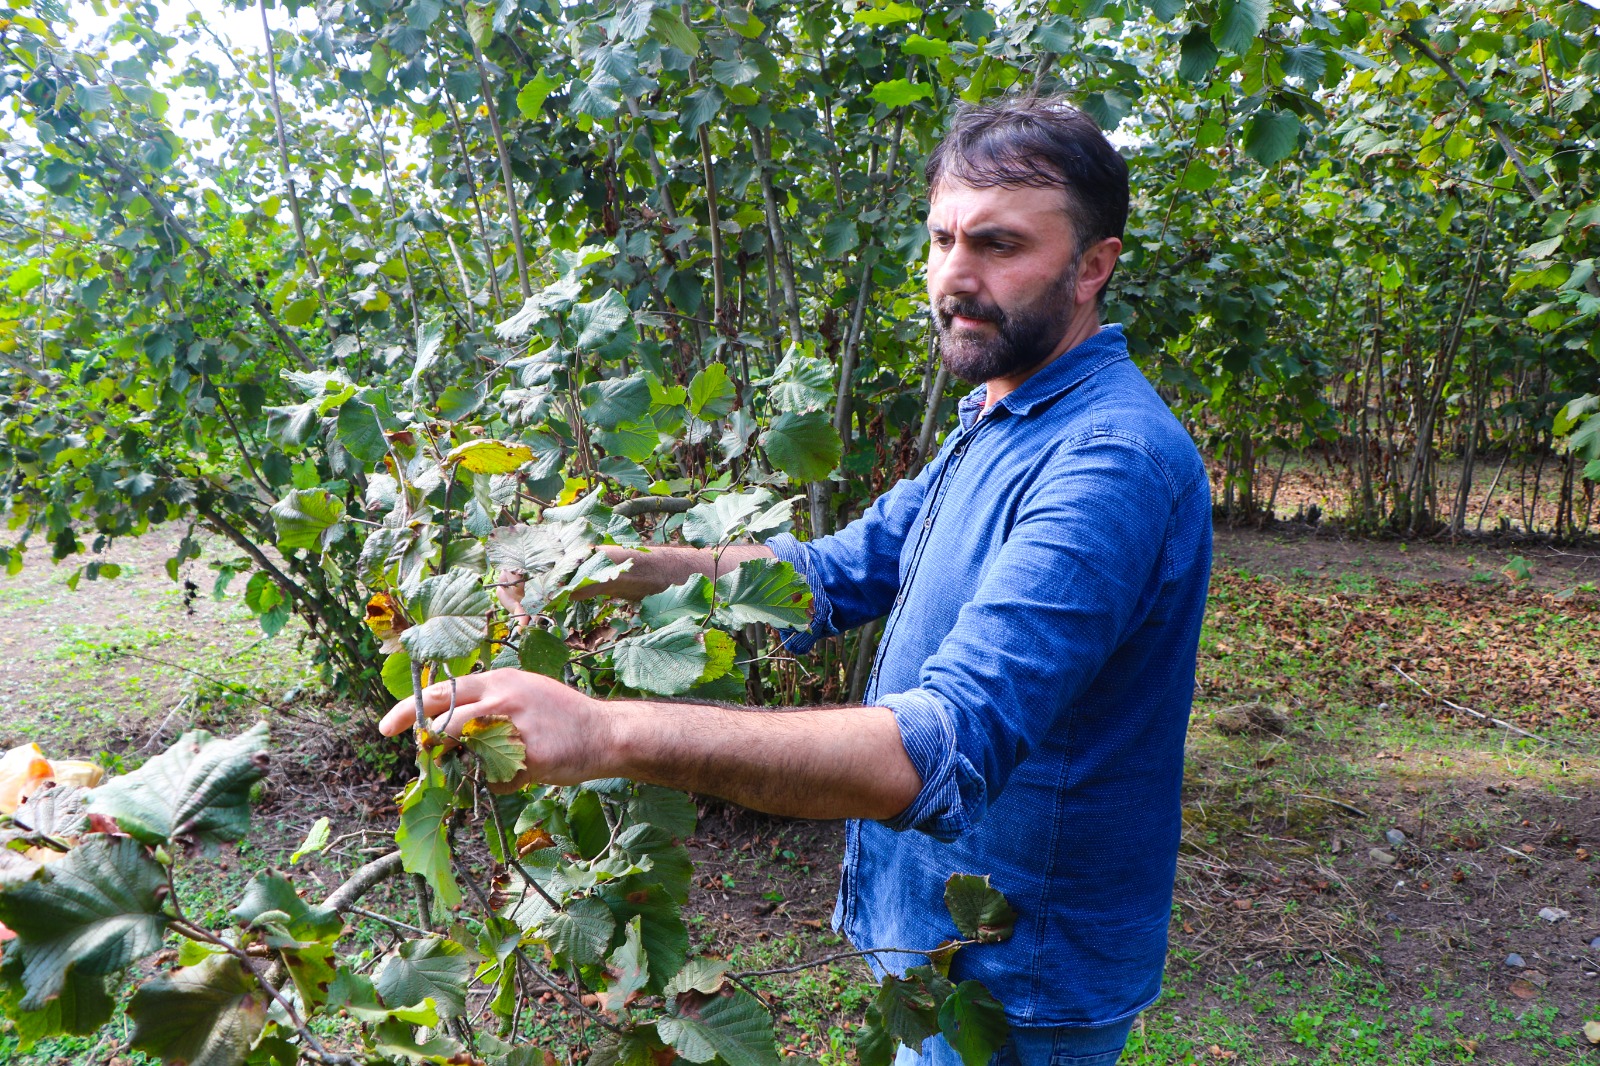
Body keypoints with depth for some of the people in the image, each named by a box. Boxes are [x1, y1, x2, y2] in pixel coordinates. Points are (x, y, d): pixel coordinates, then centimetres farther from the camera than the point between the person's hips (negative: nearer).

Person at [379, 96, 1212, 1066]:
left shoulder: (1114, 460, -28)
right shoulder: (996, 429, 7)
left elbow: (949, 747, -38)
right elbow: (834, 574, 5)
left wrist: (611, 733, -45)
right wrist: (609, 567, -9)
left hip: (1016, 986, -8)